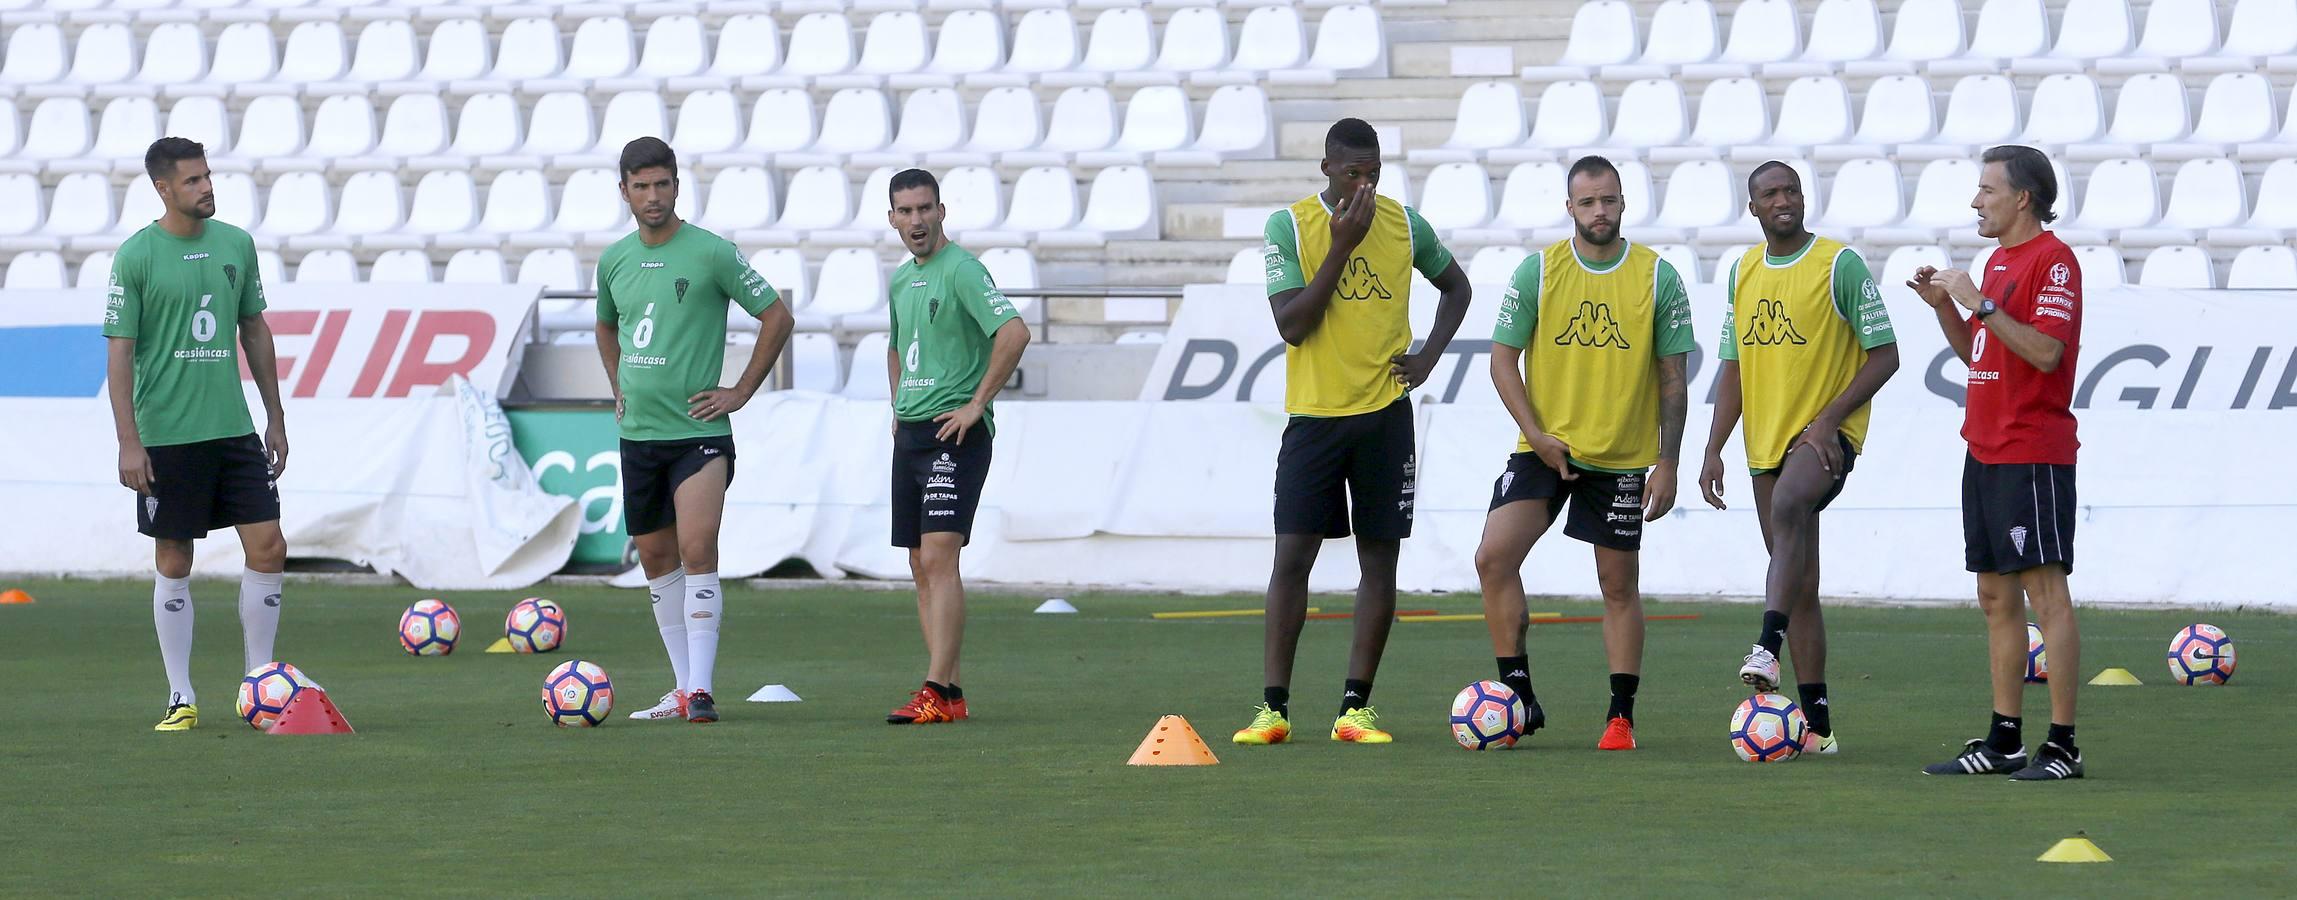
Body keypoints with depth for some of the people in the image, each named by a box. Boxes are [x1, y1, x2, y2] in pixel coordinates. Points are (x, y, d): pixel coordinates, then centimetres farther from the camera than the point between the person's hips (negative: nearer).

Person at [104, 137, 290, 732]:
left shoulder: (236, 245, 7)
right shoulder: (136, 256, -7)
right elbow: (119, 351, -7)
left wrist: (275, 417, 15)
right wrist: (129, 442, -12)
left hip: (234, 430, 4)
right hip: (166, 434, -4)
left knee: (268, 548, -2)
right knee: (174, 563, 2)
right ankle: (181, 698, 10)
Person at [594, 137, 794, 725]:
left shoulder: (712, 253, -8)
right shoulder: (614, 261, 8)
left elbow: (777, 318, -3)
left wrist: (741, 391, -5)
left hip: (698, 432, -6)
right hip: (638, 434, 6)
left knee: (698, 553, -17)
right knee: (656, 558, 10)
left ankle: (700, 690, -17)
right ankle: (683, 688, 19)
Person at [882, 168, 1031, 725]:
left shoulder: (961, 270, -10)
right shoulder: (900, 281, 16)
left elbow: (1015, 332, -23)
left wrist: (976, 404, -19)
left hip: (954, 434, -9)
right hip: (911, 433, 9)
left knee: (939, 558, -16)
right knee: (922, 567, 8)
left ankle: (938, 693, -21)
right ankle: (948, 692, 12)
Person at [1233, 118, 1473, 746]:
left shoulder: (1405, 225, 3)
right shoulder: (1289, 227, -5)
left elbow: (1456, 286, 21)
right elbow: (1291, 324, -13)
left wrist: (1429, 356, 5)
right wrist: (1341, 247, -18)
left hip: (1385, 414, 2)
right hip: (1314, 413, -2)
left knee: (1380, 558, 1)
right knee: (1292, 555, -6)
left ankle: (1356, 707, 6)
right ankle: (1274, 707, -1)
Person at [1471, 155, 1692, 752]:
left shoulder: (1658, 278, -2)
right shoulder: (1536, 272, -2)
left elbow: (1672, 378, 1)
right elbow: (1503, 359, 0)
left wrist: (1668, 464, -4)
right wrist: (1536, 434, -11)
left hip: (1624, 457, 0)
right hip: (1545, 449, 0)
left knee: (1619, 585, 4)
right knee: (1494, 557, -15)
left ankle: (1622, 717, 13)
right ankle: (1518, 696, -7)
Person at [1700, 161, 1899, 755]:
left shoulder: (1840, 265, -7)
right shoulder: (1743, 272, 11)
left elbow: (1884, 355, -7)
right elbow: (1733, 368, 17)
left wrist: (1829, 418, -17)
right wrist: (1714, 451, 8)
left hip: (1826, 434, -6)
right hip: (1766, 440, 6)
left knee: (1789, 506, -36)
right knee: (1800, 585, 7)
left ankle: (1768, 647, -46)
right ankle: (1818, 725, 10)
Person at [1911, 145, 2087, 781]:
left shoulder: (2052, 260, -10)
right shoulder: (2000, 261, 18)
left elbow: (2046, 351, -21)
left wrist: (1981, 303, -20)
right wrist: (1944, 305, 9)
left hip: (2032, 458, -10)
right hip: (1985, 454, 10)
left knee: (2045, 592, -10)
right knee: (1996, 598, 10)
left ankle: (2062, 746, -10)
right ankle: (2003, 741, 15)